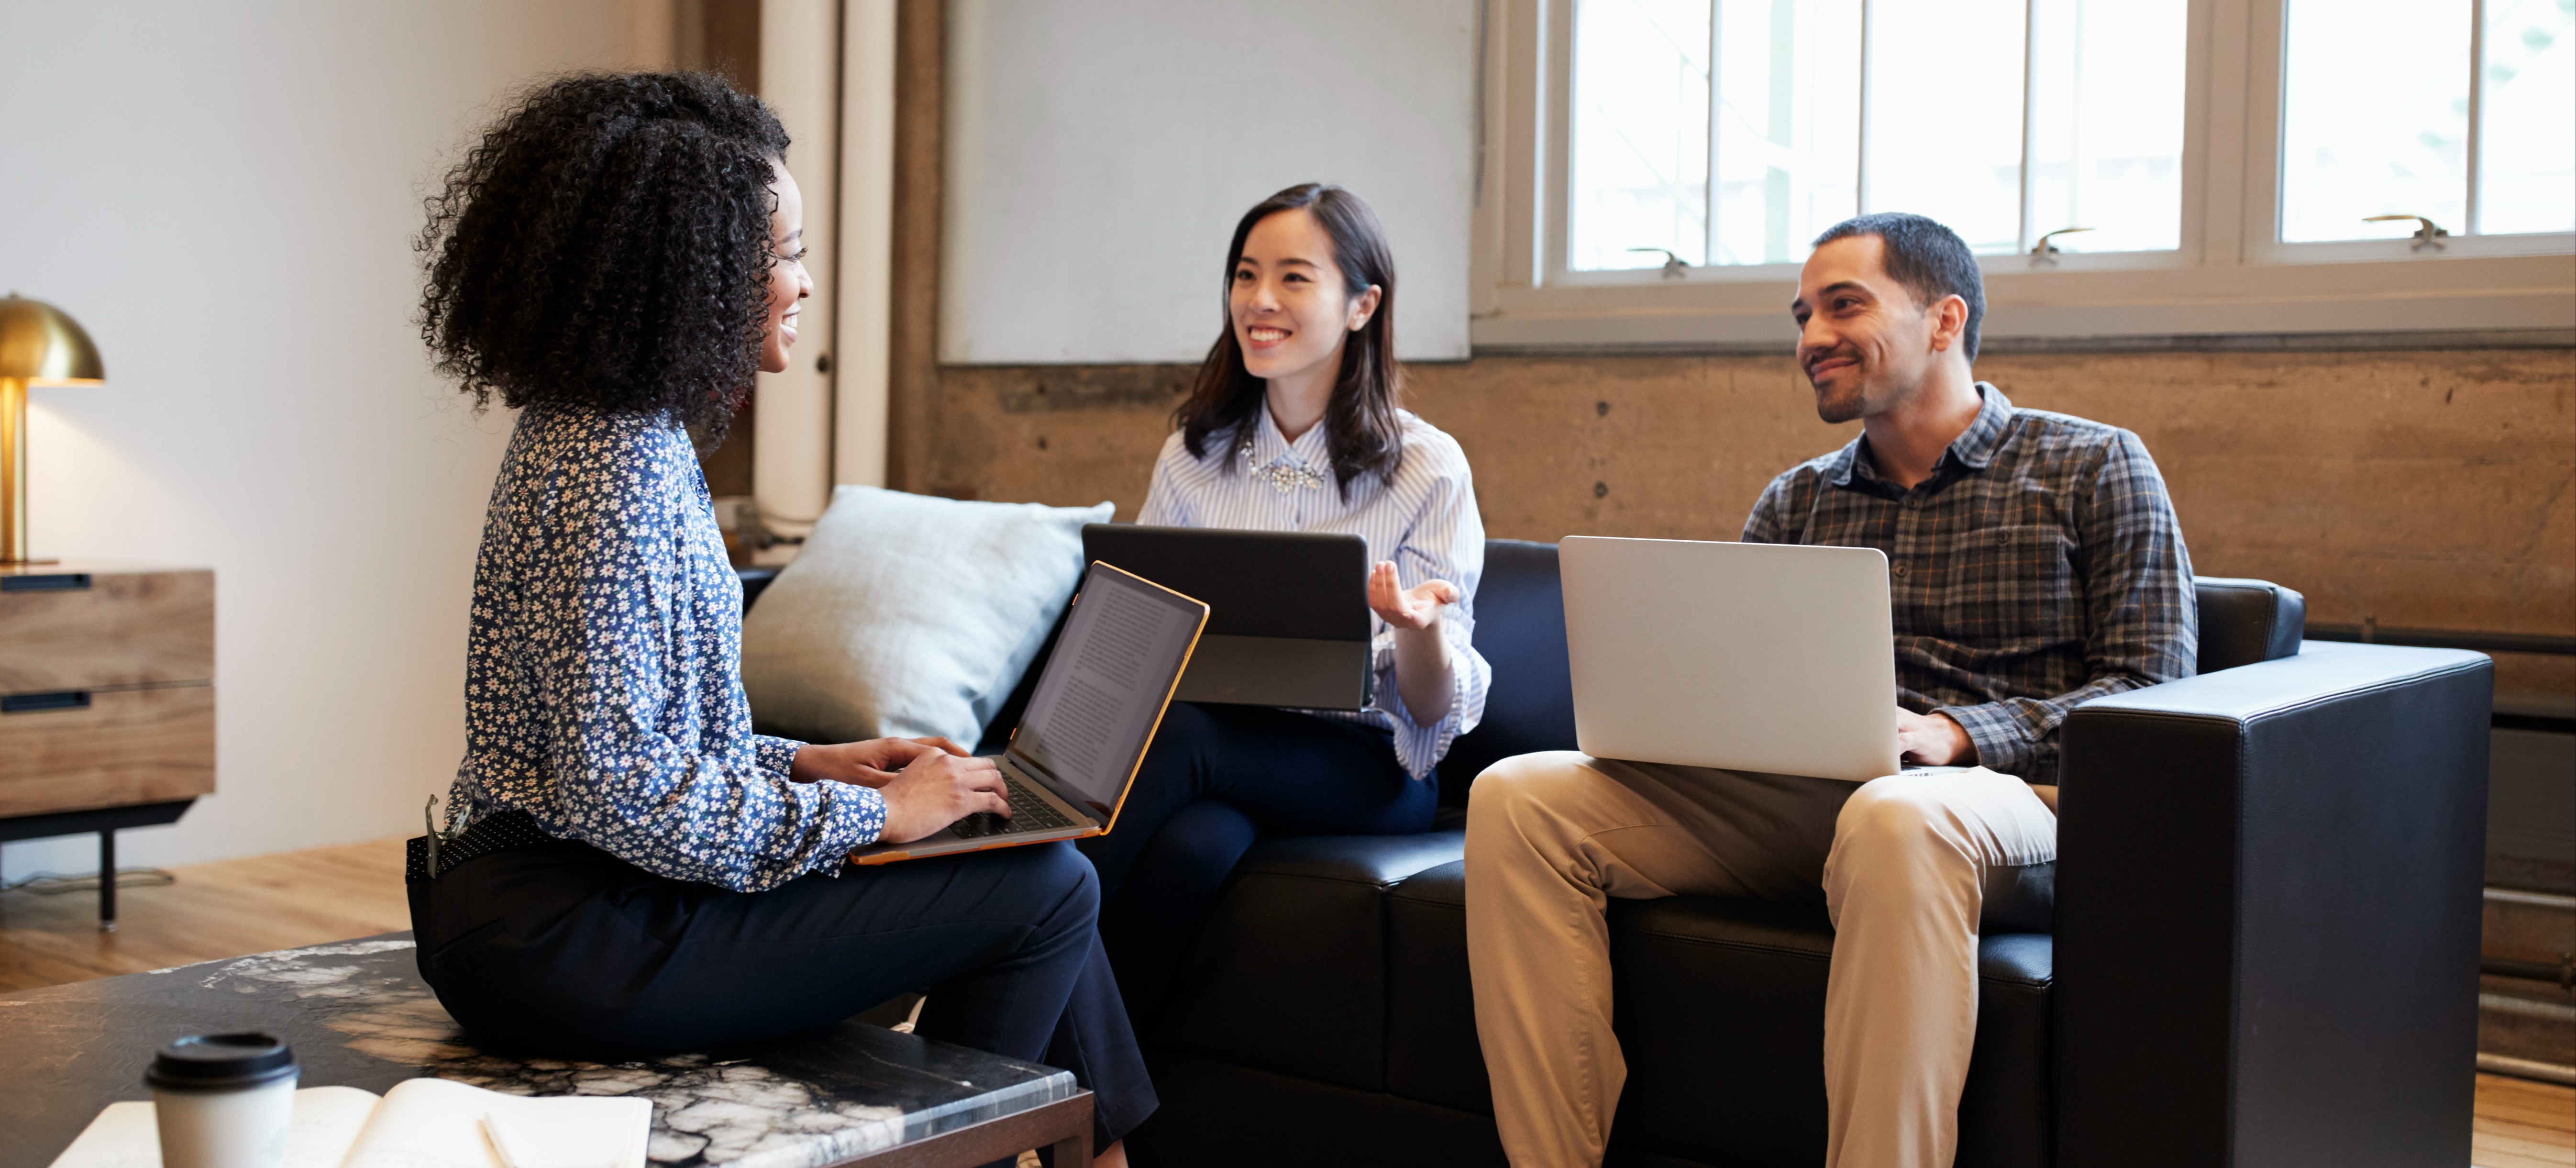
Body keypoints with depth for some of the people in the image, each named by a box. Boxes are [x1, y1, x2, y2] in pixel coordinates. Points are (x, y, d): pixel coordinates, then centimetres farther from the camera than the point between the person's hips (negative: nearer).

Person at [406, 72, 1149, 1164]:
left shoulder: (601, 430, 12)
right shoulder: (610, 470, -20)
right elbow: (615, 785, -25)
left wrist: (810, 765, 9)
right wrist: (870, 812, -16)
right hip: (570, 941, -10)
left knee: (1044, 875, 11)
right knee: (1047, 890, -11)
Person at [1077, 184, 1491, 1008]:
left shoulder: (1428, 468, -1)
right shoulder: (1194, 454, 11)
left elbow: (1435, 714, -3)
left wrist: (1418, 628, -26)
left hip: (1367, 765, -2)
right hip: (1218, 747, 3)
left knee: (1181, 734, -33)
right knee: (1195, 842, -35)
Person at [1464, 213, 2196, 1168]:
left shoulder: (2095, 467, 9)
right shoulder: (1794, 501, 22)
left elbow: (2151, 692, 0)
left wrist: (1953, 733, -16)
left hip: (2001, 791, -4)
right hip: (1788, 795, 5)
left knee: (1894, 818, -42)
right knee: (1517, 799, -15)